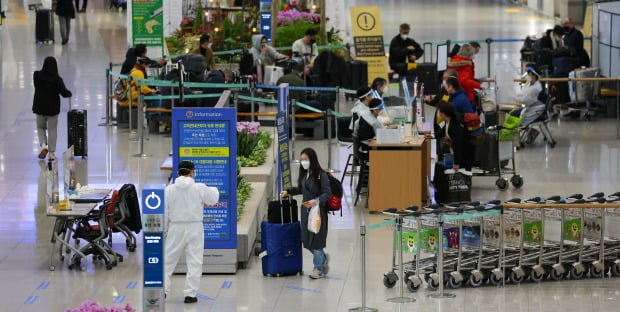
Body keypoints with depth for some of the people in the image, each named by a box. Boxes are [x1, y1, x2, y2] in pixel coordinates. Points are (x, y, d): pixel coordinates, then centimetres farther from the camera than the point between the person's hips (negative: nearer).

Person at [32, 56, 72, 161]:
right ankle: (51, 153, 8)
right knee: (52, 130, 9)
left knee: (41, 127, 20)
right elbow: (64, 93, -15)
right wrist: (69, 93, 8)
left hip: (40, 107, 2)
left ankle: (43, 145, -5)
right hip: (53, 108, -2)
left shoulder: (37, 76, -9)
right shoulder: (57, 79, -17)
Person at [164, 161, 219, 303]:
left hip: (176, 228, 1)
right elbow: (214, 198, 8)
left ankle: (163, 290, 7)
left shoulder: (169, 190, -4)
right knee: (194, 262, 5)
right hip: (195, 227, -1)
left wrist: (164, 230, 10)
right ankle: (190, 294, 3)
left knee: (168, 260, 11)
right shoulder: (199, 188, -7)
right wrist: (213, 190, 30)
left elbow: (164, 212, -1)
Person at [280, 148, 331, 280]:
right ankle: (323, 258, 33)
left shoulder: (321, 175, -13)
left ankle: (319, 268, 12)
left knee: (316, 239, -2)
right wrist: (288, 192, 15)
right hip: (305, 211, 7)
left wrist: (317, 201, -29)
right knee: (307, 240, 9)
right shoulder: (304, 174, 8)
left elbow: (327, 193, -16)